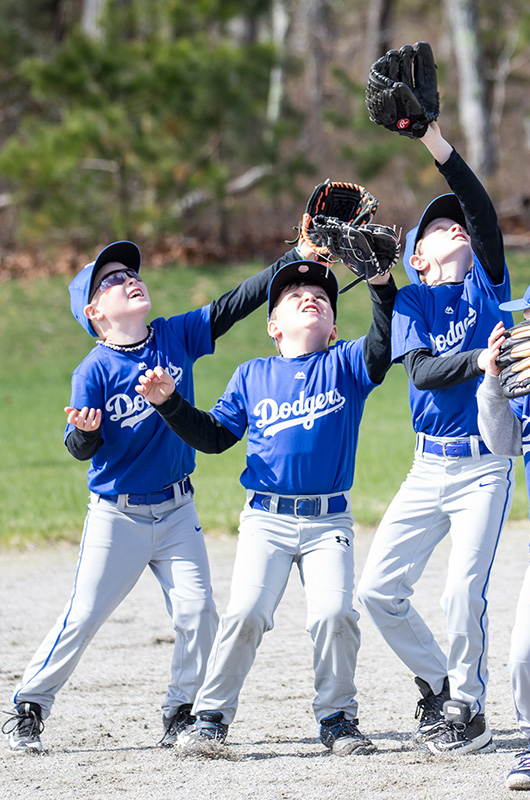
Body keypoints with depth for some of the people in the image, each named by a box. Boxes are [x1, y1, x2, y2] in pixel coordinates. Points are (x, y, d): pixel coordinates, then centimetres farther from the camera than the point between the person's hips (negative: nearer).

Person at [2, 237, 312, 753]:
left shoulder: (178, 337, -1)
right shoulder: (94, 371, -12)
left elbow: (237, 302, -6)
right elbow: (80, 449, -15)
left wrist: (294, 258, -15)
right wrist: (85, 432, -38)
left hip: (177, 511, 4)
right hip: (117, 516, -4)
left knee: (196, 612, -3)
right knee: (83, 616, -2)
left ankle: (181, 712, 11)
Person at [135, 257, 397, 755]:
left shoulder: (345, 365, 7)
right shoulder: (251, 377, 11)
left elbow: (384, 346, -12)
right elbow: (214, 436, 13)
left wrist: (381, 284, -23)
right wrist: (170, 404, 0)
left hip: (329, 523, -1)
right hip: (266, 520, 1)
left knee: (334, 613, -15)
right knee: (245, 612, -13)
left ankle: (337, 717, 3)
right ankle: (211, 715, 1)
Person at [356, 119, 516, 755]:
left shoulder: (486, 283, 7)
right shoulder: (412, 301, 7)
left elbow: (481, 210, -8)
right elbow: (423, 371, -9)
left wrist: (436, 142, -15)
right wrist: (481, 359, -27)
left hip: (485, 465, -2)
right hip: (430, 466, 2)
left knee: (464, 592, -13)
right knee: (378, 589, -2)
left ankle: (467, 708, 7)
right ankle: (436, 683, 19)